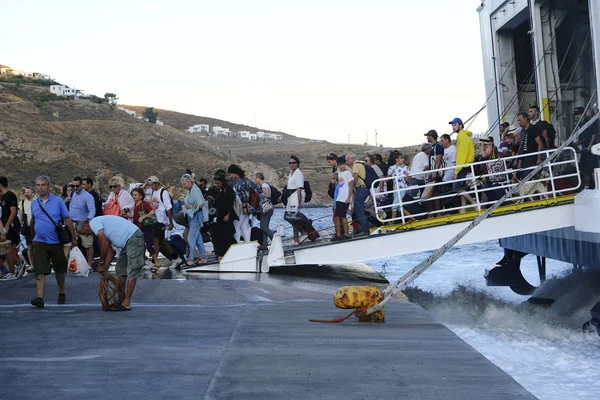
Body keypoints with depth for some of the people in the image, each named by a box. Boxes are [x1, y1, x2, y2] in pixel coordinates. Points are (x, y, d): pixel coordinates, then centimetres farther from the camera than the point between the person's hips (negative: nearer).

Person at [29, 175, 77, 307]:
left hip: (56, 242, -1)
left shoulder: (58, 201, -4)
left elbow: (68, 220, -2)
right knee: (40, 271, -12)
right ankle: (40, 297, -18)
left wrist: (73, 238, -3)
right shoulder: (34, 203, 5)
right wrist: (33, 236, 21)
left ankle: (61, 293, 31)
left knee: (59, 270, 13)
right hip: (40, 242, 1)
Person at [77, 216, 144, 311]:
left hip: (134, 238, -11)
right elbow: (109, 251, 19)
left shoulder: (93, 223, -7)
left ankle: (126, 303, -10)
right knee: (120, 270, 14)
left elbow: (104, 244, -14)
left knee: (132, 271, -9)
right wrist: (105, 268, 13)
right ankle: (121, 299, 19)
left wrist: (101, 263, -2)